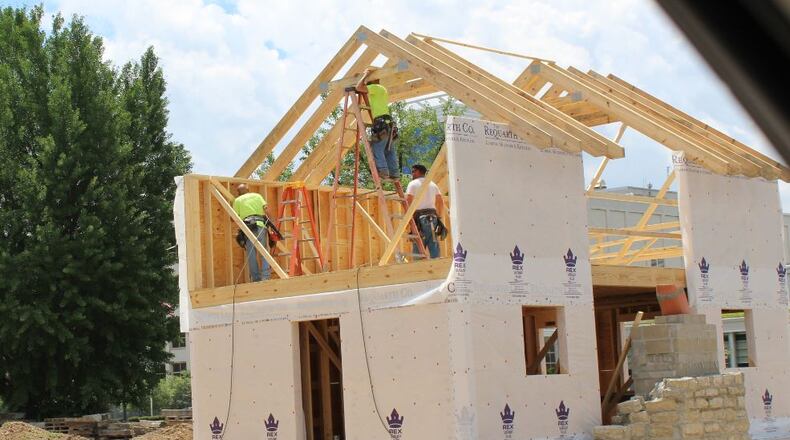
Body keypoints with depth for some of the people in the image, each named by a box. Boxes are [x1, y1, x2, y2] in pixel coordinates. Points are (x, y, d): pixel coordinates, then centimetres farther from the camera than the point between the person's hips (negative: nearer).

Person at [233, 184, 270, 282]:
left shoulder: (238, 200, 17)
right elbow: (266, 210, 7)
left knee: (251, 255, 1)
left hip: (247, 228, -1)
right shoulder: (257, 196, 20)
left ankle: (256, 279, -3)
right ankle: (265, 277, -10)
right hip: (260, 226, 1)